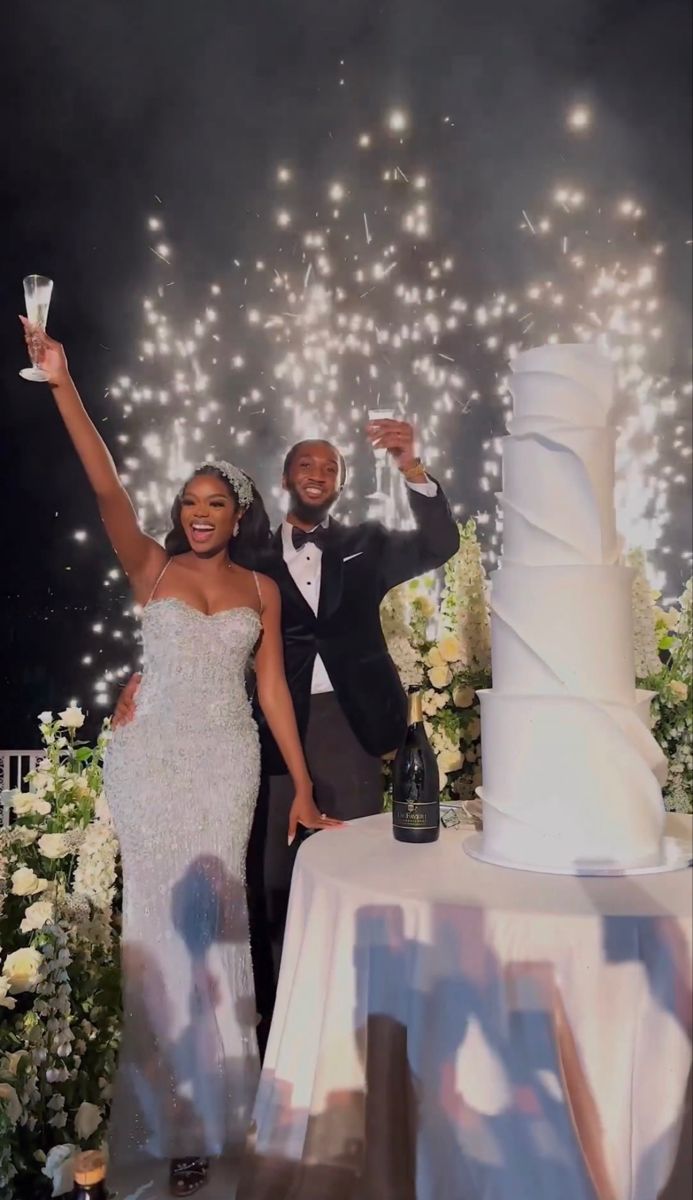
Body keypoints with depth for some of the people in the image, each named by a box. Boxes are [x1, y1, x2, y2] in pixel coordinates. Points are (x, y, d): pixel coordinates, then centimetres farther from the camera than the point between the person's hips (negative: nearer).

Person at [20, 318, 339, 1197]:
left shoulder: (261, 588, 5)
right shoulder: (151, 568, 1)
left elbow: (272, 688, 5)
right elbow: (106, 489, -13)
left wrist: (302, 785, 2)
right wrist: (62, 386, -25)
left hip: (229, 761, 1)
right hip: (153, 757, -1)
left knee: (211, 916, 5)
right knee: (165, 914, 4)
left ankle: (215, 1097, 23)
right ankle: (177, 1108, 21)